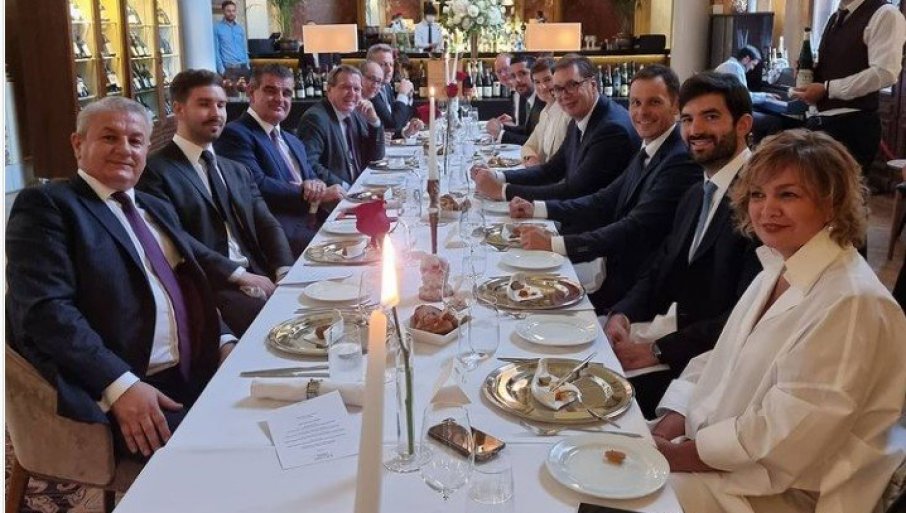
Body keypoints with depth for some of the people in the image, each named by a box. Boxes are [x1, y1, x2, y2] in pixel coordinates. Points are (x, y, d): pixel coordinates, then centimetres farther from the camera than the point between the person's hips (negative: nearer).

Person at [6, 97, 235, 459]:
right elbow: (46, 308, -15)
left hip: (196, 373, 8)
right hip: (110, 391, -7)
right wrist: (121, 384, -25)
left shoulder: (157, 208, 21)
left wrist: (224, 341, 1)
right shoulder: (45, 205, -3)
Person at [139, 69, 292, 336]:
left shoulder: (237, 171, 22)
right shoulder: (155, 172, -1)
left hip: (258, 278, 7)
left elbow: (267, 225, 11)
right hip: (207, 289, -6)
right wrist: (238, 275, -17)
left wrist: (284, 271, -8)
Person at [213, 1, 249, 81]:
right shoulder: (217, 28, 0)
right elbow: (215, 50, -3)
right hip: (228, 69, -5)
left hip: (243, 68, 5)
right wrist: (221, 69, -11)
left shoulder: (240, 28, 16)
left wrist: (247, 66, 8)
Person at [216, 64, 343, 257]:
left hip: (314, 224, 8)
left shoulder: (293, 141, 26)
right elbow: (257, 186, -15)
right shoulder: (234, 134, -3)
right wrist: (319, 194, -8)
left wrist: (316, 185, -9)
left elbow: (313, 177, 17)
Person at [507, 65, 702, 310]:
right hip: (618, 272, 8)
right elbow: (606, 201, 12)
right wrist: (536, 209, 2)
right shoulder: (646, 151, 9)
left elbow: (636, 229, -27)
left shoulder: (683, 160, -20)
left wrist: (554, 244, -30)